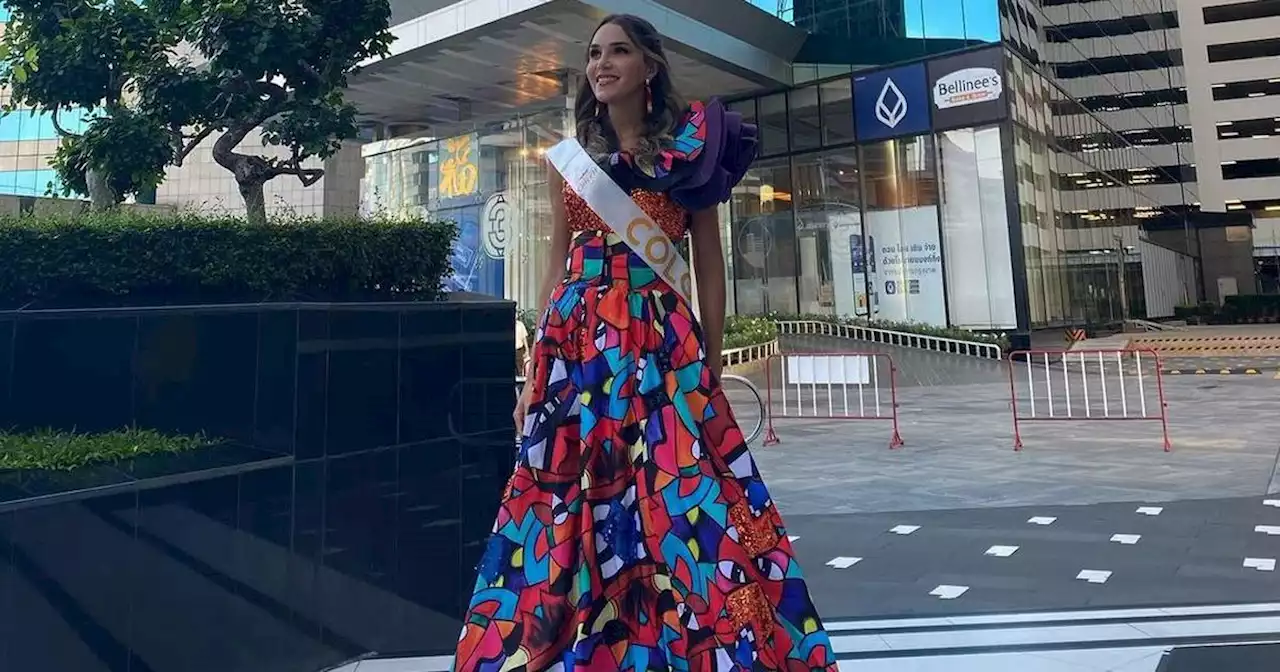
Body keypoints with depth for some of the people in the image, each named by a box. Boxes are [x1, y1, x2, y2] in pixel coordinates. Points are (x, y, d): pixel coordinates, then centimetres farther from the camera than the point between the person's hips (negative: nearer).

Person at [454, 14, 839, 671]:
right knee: (571, 502, 4)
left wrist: (710, 366, -1)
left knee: (676, 501, -5)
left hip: (660, 338, -2)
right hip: (575, 338, 3)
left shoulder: (689, 148, 6)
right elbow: (557, 264, 12)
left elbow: (710, 264, 5)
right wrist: (535, 369, 6)